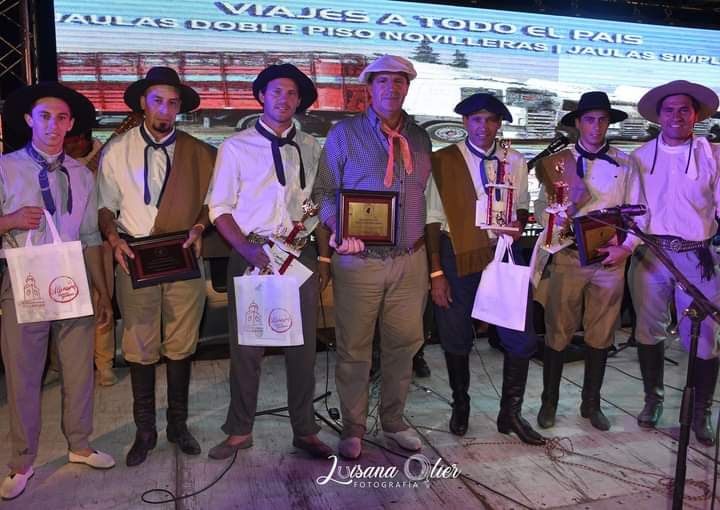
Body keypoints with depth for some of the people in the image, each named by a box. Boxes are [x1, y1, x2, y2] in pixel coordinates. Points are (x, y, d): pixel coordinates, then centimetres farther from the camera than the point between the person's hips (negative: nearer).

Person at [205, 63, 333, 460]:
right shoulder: (236, 147, 6)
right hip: (250, 253, -2)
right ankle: (240, 431, 20)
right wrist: (247, 249, -13)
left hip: (300, 253, 2)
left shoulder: (311, 148, 12)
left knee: (303, 345, 6)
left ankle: (304, 430, 20)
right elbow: (220, 208, 1)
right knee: (246, 344, 4)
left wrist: (323, 254, 2)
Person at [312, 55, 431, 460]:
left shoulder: (420, 138, 12)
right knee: (354, 349, 6)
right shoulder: (344, 134, 1)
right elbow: (324, 190, -1)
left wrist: (428, 251, 10)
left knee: (404, 344, 12)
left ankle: (394, 420, 31)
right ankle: (353, 427, 23)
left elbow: (427, 196, 17)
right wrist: (340, 230, -18)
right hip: (360, 259, -3)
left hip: (410, 260, 4)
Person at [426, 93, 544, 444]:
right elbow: (433, 218, -4)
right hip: (458, 256, -2)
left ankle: (510, 413, 22)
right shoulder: (444, 161, -3)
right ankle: (460, 407, 34)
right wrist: (436, 273, -8)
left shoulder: (514, 162, 7)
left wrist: (519, 225, -7)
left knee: (522, 338, 1)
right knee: (456, 339, 10)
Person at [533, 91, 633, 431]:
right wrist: (555, 219, -18)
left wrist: (626, 247, -7)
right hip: (568, 256, -1)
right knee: (557, 334, 3)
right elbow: (541, 207, 3)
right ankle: (549, 402, 19)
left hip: (610, 258, 2)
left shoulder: (624, 163, 8)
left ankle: (591, 404, 26)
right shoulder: (557, 162, 5)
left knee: (601, 336, 10)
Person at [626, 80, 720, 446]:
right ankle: (653, 398, 29)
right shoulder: (641, 157, 7)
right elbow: (633, 208, 4)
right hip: (651, 254, 1)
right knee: (649, 330, 10)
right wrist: (627, 244, -9)